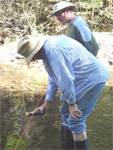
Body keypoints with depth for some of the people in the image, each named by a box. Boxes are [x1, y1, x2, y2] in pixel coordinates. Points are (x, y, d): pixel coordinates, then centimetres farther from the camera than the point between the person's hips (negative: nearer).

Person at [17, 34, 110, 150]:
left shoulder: (53, 50, -26)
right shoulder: (48, 46, 9)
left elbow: (65, 79, -26)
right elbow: (54, 77, 17)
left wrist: (72, 103, -16)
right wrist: (48, 101, 19)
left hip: (92, 80, -11)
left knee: (75, 121, -10)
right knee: (65, 111, 19)